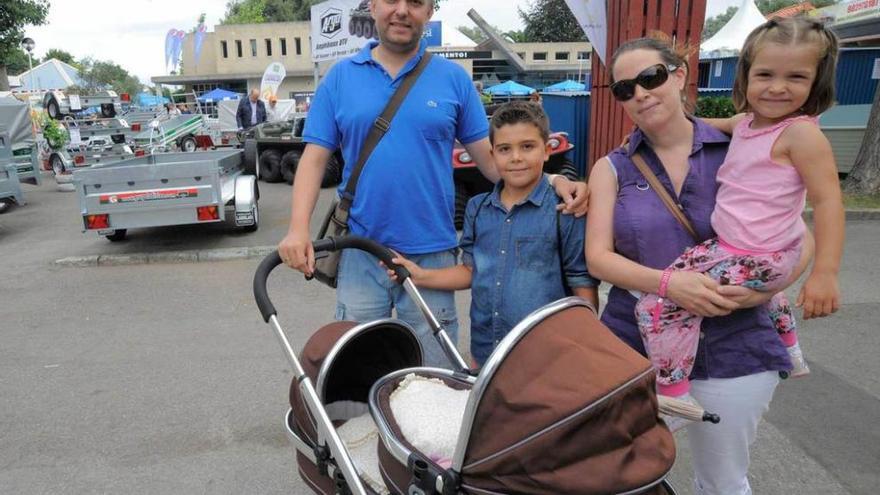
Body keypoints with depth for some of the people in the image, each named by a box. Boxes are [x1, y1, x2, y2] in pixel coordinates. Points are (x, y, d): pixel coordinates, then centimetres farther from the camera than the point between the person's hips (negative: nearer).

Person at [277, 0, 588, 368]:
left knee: (434, 378, 12)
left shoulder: (454, 78, 4)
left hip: (432, 252, 0)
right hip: (361, 252, 1)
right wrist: (299, 228, -12)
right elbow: (314, 158, 2)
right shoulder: (340, 77, 5)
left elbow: (489, 156, 3)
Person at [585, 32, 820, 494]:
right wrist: (667, 283, -23)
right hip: (635, 347, 0)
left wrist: (764, 287, -17)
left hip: (733, 351, 0)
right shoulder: (612, 168, 1)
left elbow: (801, 239, 3)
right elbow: (598, 257, -7)